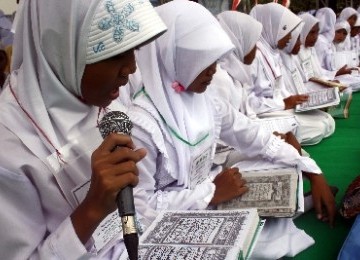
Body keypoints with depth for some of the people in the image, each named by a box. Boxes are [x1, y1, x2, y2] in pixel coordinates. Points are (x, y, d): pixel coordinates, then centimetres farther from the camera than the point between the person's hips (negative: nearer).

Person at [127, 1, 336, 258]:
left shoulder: (205, 101, -3)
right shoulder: (139, 123, -26)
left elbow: (256, 138, 4)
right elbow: (138, 208, -23)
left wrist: (313, 173, -2)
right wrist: (212, 192, -20)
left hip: (211, 203, 7)